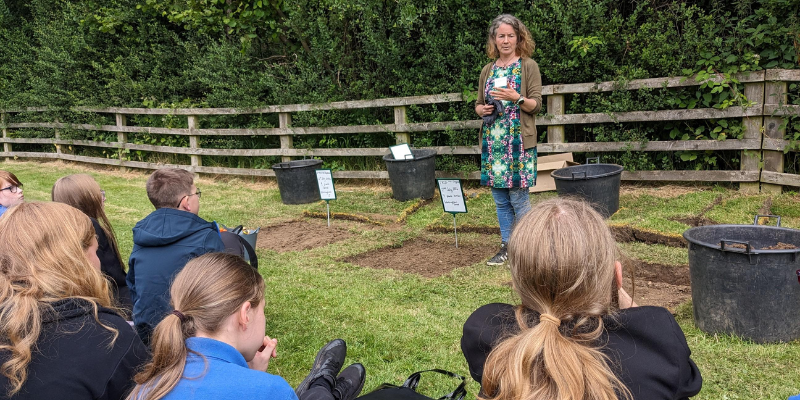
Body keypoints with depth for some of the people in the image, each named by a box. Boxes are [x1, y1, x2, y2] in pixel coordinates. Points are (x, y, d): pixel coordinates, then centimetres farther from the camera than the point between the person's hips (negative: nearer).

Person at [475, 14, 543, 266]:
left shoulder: (528, 66, -1)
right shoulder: (488, 70, 13)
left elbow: (536, 105, -6)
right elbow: (479, 104, 18)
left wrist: (517, 98, -23)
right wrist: (482, 109, -4)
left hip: (519, 141, -5)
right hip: (492, 141, 5)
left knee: (518, 197, -3)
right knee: (500, 198, 9)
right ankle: (507, 247, 20)